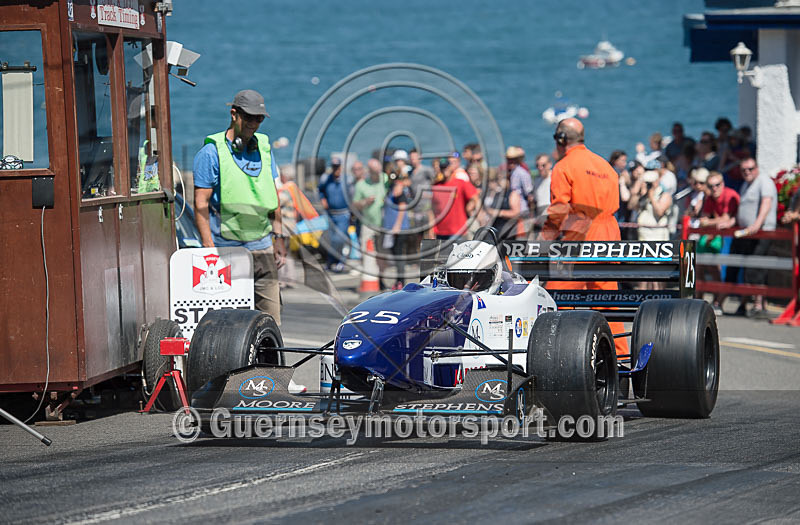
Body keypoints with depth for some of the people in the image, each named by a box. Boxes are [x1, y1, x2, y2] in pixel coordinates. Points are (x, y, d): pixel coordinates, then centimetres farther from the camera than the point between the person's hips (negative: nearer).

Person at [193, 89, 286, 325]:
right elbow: (201, 205, -8)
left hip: (262, 247, 5)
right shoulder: (212, 152, -5)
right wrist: (209, 249, -14)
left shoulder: (263, 148, 12)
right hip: (226, 250, -5)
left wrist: (278, 238, 13)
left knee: (271, 313, 3)